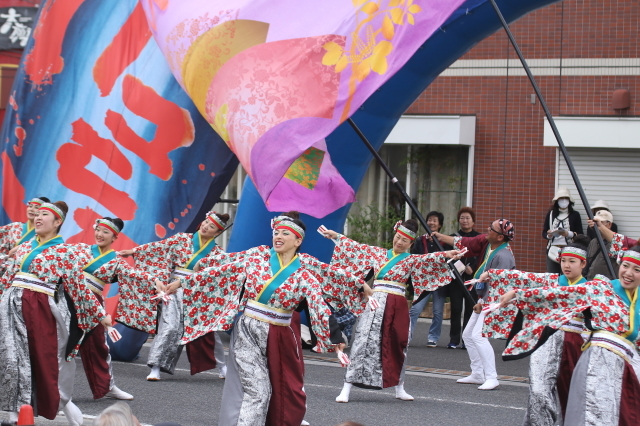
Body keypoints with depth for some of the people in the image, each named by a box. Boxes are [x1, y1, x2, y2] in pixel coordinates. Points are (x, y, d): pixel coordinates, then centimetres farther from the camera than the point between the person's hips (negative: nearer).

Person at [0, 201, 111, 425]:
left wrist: (100, 313, -3)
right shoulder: (24, 247, 16)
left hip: (40, 310, -5)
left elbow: (79, 286, -1)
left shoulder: (65, 252, -2)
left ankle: (64, 403, 18)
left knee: (45, 362, -2)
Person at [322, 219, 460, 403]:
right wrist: (336, 236, 17)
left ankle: (399, 389, 21)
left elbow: (427, 258, -12)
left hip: (397, 306, 0)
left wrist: (445, 255, -30)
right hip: (375, 303, 0)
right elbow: (357, 248, 16)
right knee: (364, 343, -5)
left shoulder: (411, 259, 5)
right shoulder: (379, 253, 12)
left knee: (396, 346, 7)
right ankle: (346, 388, -7)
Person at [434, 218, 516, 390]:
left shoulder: (503, 255, -25)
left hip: (495, 302, -10)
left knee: (479, 335, -20)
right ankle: (478, 374, 23)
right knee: (468, 335, 15)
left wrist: (482, 303, -15)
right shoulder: (486, 242, 0)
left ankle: (492, 378, -17)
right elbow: (464, 243, 11)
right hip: (483, 300, 10)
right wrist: (440, 237, 10)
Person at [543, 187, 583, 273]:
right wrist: (549, 235, -9)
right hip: (553, 250, 3)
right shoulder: (551, 214, 13)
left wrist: (568, 234, -15)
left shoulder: (575, 215, 6)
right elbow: (544, 233, 14)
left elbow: (580, 234, 3)